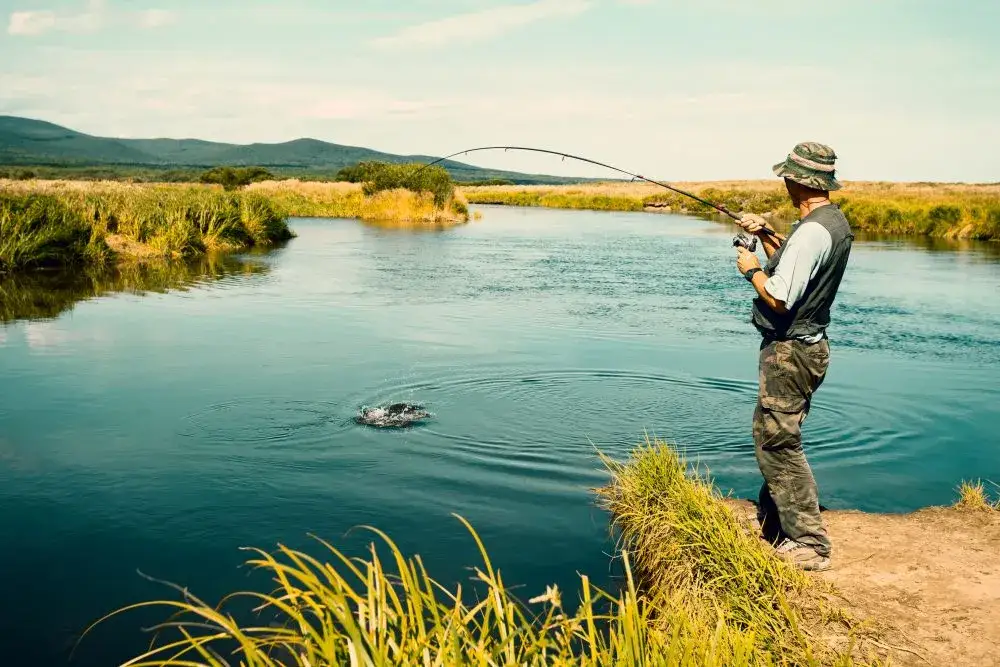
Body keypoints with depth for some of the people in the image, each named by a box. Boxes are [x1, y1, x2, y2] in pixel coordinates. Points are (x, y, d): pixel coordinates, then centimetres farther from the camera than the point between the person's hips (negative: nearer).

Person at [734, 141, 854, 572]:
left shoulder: (811, 231, -23)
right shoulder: (836, 222, 10)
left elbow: (778, 298, -26)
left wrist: (752, 269, -9)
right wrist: (767, 236, 12)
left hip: (789, 350, -11)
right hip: (807, 345, 11)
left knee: (778, 443, -5)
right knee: (772, 436, 20)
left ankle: (810, 544, 0)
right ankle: (773, 528, 32)